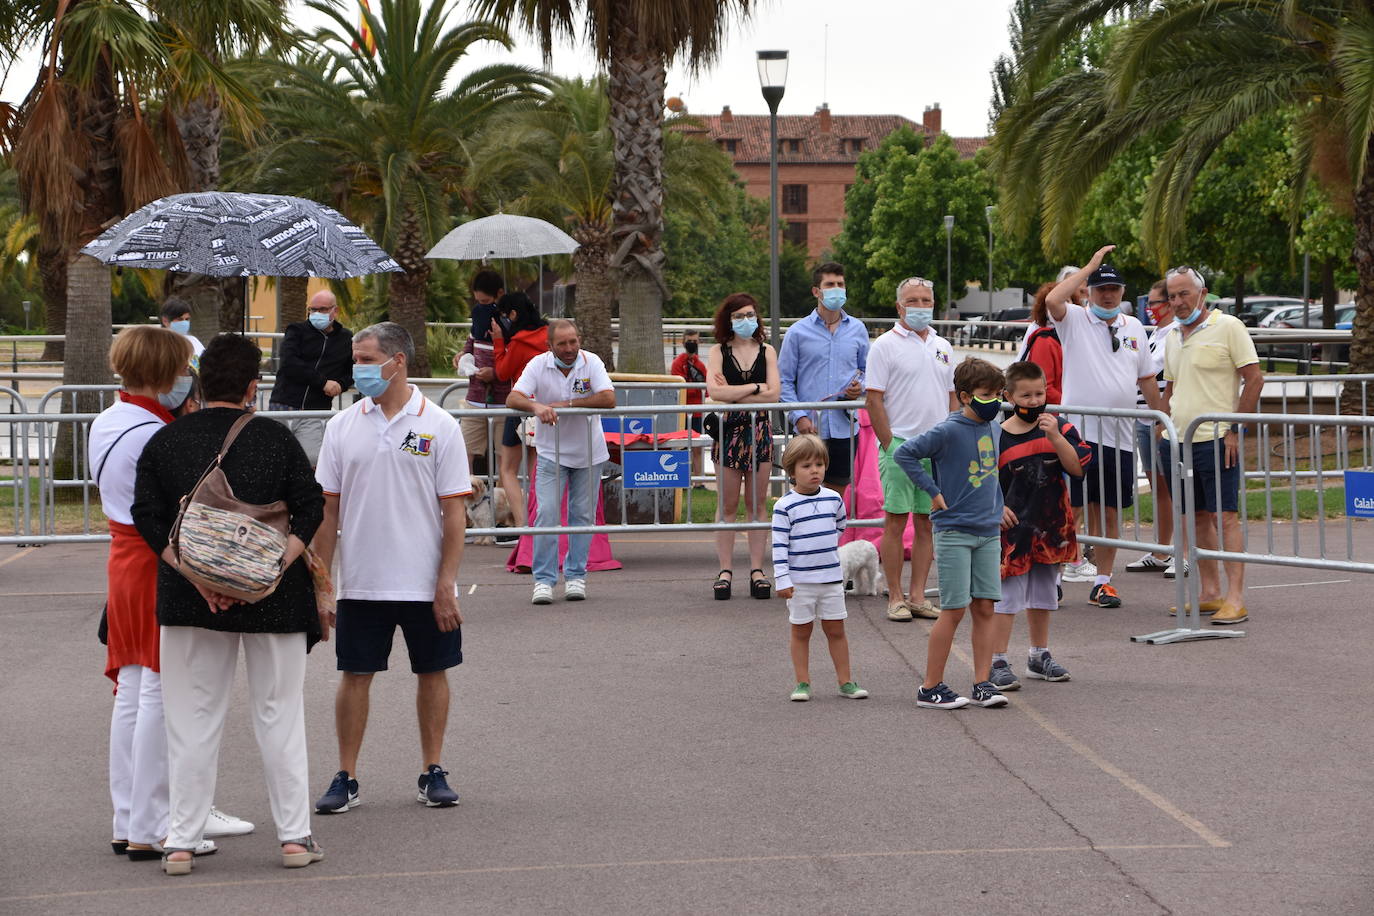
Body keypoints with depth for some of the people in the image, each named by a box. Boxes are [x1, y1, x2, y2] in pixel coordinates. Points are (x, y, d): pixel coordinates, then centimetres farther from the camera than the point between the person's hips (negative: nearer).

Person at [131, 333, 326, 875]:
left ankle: (181, 843, 6)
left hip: (191, 601, 1)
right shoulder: (276, 440, -1)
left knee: (192, 721, 7)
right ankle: (294, 836, 11)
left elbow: (148, 518, -5)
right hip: (275, 602, -1)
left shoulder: (164, 443, 2)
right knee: (279, 714, 9)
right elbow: (311, 510, -6)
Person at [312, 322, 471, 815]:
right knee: (354, 675, 4)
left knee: (432, 672, 7)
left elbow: (454, 511, -4)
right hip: (360, 583, 2)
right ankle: (346, 778, 12)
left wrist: (446, 584, -10)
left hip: (425, 584, -1)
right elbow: (327, 509, 6)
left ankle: (432, 773, 19)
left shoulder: (439, 426, -4)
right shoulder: (342, 427, 4)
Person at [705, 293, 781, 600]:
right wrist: (755, 387, -8)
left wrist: (732, 393, -10)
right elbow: (714, 391, -13)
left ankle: (757, 570, 7)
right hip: (728, 432, -1)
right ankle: (725, 571, 4)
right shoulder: (718, 352, 4)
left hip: (759, 430, 1)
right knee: (728, 505, 1)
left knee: (757, 503, 4)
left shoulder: (767, 352, 7)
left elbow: (773, 396, -5)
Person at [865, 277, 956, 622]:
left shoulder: (942, 347, 15)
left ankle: (918, 595, 11)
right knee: (896, 520, -3)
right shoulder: (885, 345, -3)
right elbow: (874, 400, -6)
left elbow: (952, 398, 18)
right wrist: (890, 446, -11)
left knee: (926, 522, 6)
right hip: (900, 442, -5)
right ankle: (895, 597, 2)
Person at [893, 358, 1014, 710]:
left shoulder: (995, 429, 8)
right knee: (954, 610, -4)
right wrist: (933, 492, -12)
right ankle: (930, 688, 4)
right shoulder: (949, 432, -13)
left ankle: (982, 684, 11)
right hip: (954, 532, -6)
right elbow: (903, 454, -13)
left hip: (988, 532, 6)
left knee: (985, 608, 5)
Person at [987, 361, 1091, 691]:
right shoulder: (997, 436, -8)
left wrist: (1056, 437, -19)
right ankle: (997, 662, -1)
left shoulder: (1059, 429, 1)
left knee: (1043, 595, 17)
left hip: (1050, 525, 4)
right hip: (1013, 527, -4)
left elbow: (1077, 468, -9)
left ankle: (1040, 656, 30)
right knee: (1006, 596, -6)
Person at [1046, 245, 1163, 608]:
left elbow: (1147, 379, 21)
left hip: (1120, 436, 4)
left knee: (1110, 512, 7)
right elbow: (1052, 300, -22)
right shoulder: (1075, 321, 0)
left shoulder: (1134, 327, 14)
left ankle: (1102, 581, 14)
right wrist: (1091, 265, -14)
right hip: (1079, 431, -4)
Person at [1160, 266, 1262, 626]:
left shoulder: (1227, 326, -5)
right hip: (1179, 440, 7)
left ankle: (1236, 598, -11)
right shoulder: (1172, 337, 17)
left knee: (1225, 516, -10)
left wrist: (1235, 429, -14)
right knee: (1197, 516, 9)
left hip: (1215, 438, -7)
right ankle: (1210, 593, 16)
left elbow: (1254, 379, -9)